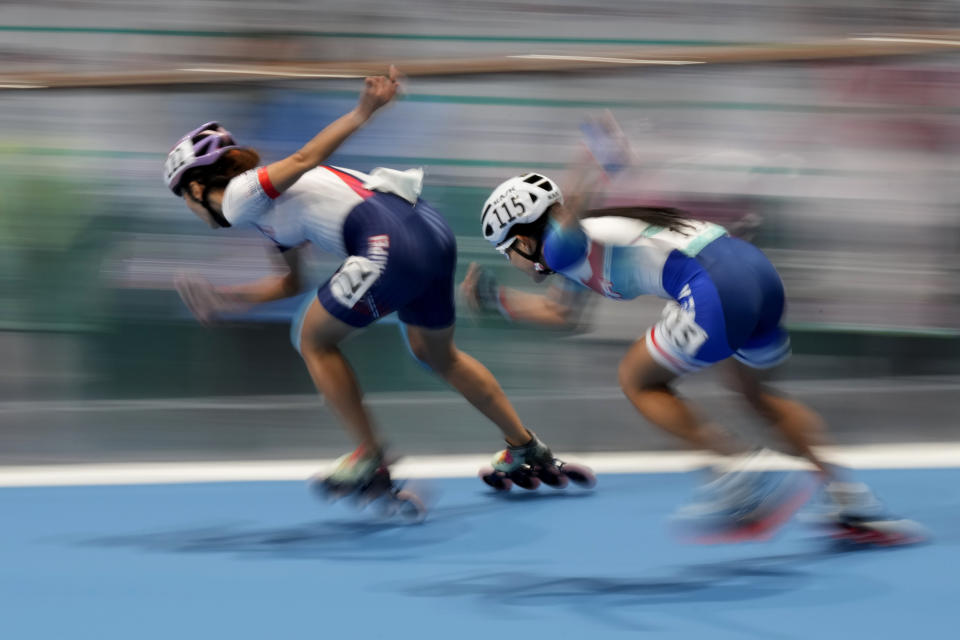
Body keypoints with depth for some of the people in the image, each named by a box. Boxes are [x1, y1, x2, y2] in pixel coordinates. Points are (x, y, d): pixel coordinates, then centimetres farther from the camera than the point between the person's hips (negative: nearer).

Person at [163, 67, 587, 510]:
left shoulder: (238, 197, 2)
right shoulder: (270, 206, 28)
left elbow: (303, 159, -12)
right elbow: (292, 283, 36)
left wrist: (363, 113, -23)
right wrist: (225, 299, 39)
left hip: (390, 245, -10)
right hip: (432, 231, 10)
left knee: (315, 341, 10)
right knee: (437, 354, 29)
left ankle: (371, 458, 14)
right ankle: (526, 449, 39)